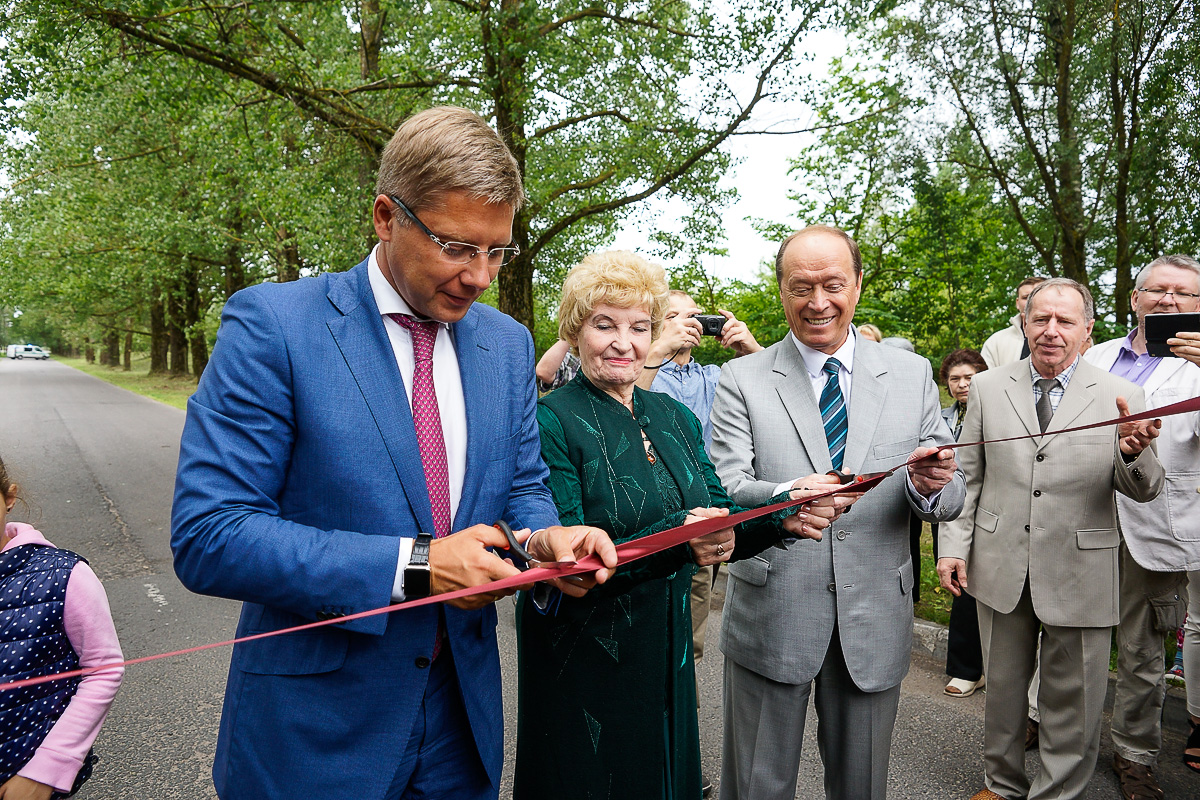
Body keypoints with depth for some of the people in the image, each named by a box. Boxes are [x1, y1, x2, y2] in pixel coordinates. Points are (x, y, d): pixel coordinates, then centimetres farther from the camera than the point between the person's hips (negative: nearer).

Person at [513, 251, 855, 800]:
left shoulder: (675, 417, 4)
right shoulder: (553, 421, -16)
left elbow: (721, 531, 1)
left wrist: (784, 516, -18)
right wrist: (676, 539, -35)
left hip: (668, 651, 6)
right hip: (583, 662, -6)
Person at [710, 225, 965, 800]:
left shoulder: (912, 375, 4)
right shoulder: (741, 379, -3)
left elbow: (950, 499, 3)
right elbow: (725, 489, -13)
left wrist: (928, 486, -21)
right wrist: (782, 498, -34)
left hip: (874, 620, 2)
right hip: (769, 617, -1)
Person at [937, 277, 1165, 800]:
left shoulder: (1121, 397, -4)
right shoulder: (987, 388, 1)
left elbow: (1144, 491, -6)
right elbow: (966, 476, 5)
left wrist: (1134, 453, -28)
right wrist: (953, 545, 0)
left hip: (1079, 575, -1)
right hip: (1000, 568, 2)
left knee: (1072, 704, 12)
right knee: (1002, 689, 19)